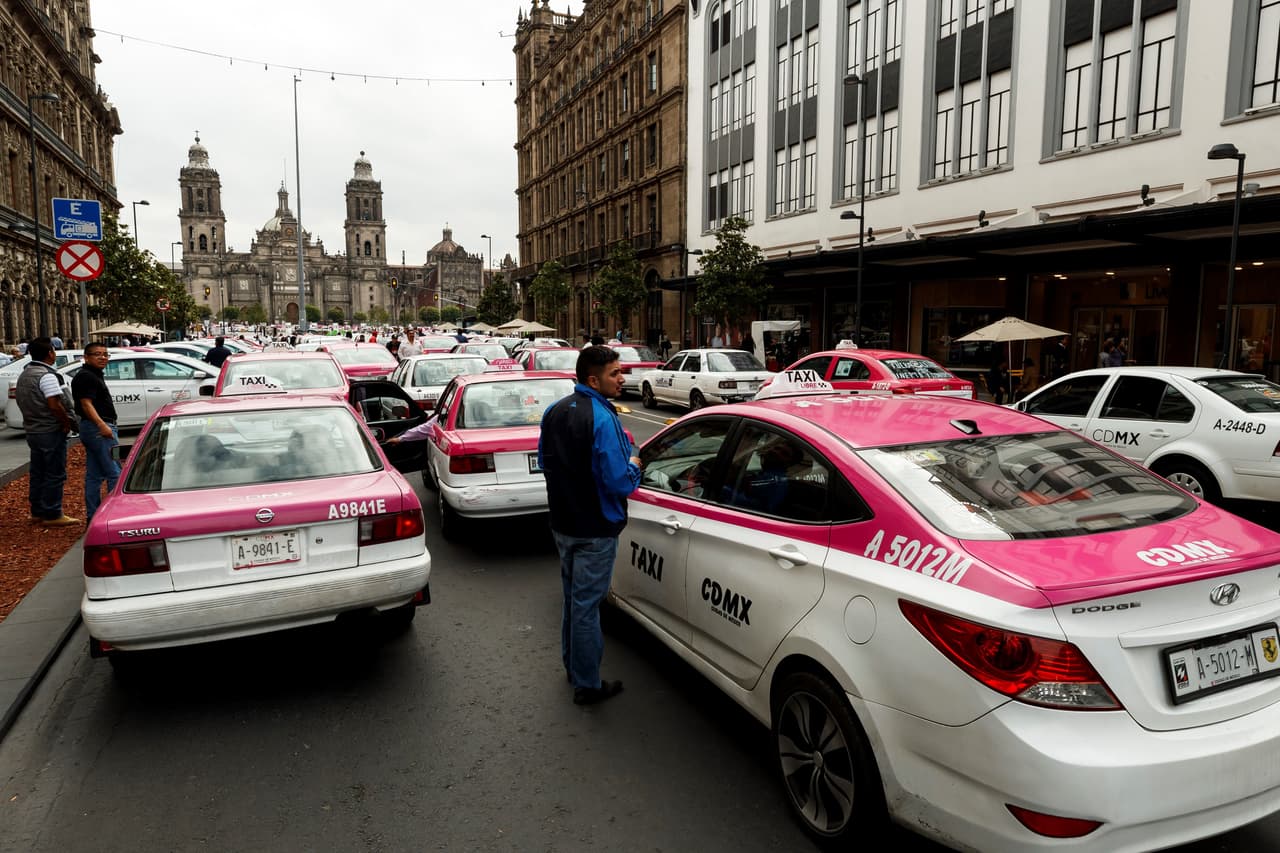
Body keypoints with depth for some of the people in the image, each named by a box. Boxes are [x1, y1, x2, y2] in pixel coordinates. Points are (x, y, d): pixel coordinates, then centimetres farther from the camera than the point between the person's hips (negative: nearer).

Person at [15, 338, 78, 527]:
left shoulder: (24, 375, 13)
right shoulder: (47, 375, -18)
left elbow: (22, 400, 17)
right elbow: (55, 405, -24)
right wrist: (67, 423, -12)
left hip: (32, 431, 10)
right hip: (51, 432, -10)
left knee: (38, 473, 16)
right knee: (55, 474, -4)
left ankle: (37, 511, 24)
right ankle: (52, 515, -1)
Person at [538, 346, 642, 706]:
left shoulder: (554, 411, 2)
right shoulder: (603, 419, -24)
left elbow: (544, 462, 13)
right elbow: (619, 483, -26)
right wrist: (633, 466, -7)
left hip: (562, 523, 8)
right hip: (595, 530, -8)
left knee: (572, 598, 23)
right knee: (586, 605, 3)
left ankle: (572, 665, 40)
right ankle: (587, 686, 17)